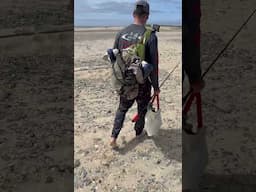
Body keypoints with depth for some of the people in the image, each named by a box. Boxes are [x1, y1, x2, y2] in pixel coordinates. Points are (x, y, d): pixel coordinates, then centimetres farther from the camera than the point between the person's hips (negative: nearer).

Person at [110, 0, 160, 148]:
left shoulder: (121, 33, -4)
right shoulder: (150, 36, -16)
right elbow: (153, 64, -15)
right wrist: (156, 86, -4)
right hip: (142, 82, -3)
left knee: (122, 108, 22)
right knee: (142, 108, 22)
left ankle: (114, 137, 13)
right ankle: (139, 132, 41)